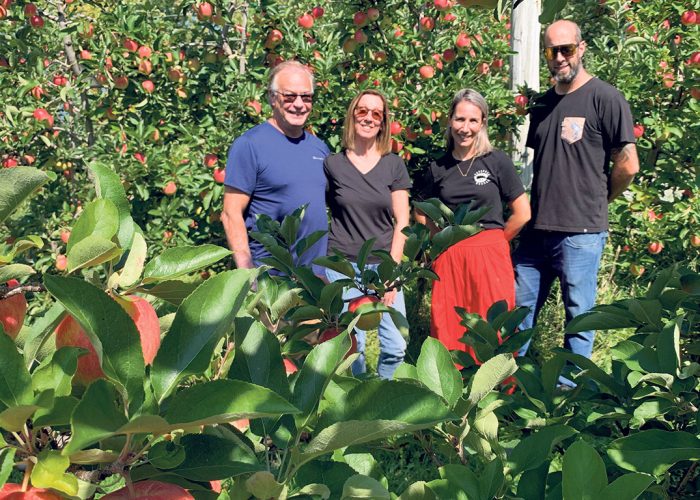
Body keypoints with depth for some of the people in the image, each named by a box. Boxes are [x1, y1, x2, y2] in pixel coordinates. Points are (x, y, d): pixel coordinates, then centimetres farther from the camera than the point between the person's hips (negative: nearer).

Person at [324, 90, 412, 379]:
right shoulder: (332, 164, 2)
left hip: (383, 266, 1)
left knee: (396, 346, -5)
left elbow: (401, 221, 4)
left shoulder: (394, 165, 5)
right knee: (353, 346, -3)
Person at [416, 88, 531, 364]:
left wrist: (493, 241, 5)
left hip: (489, 258, -2)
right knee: (449, 336, 5)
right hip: (449, 260, 3)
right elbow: (421, 214, 20)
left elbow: (522, 213, 0)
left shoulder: (497, 161, 0)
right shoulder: (438, 167, 7)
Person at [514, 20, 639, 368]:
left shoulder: (604, 98, -6)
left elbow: (628, 165, -8)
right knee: (519, 307, 11)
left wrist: (597, 201, 4)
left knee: (578, 317, 5)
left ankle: (569, 390, 17)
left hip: (581, 232, -6)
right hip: (537, 230, 6)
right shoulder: (542, 104, 14)